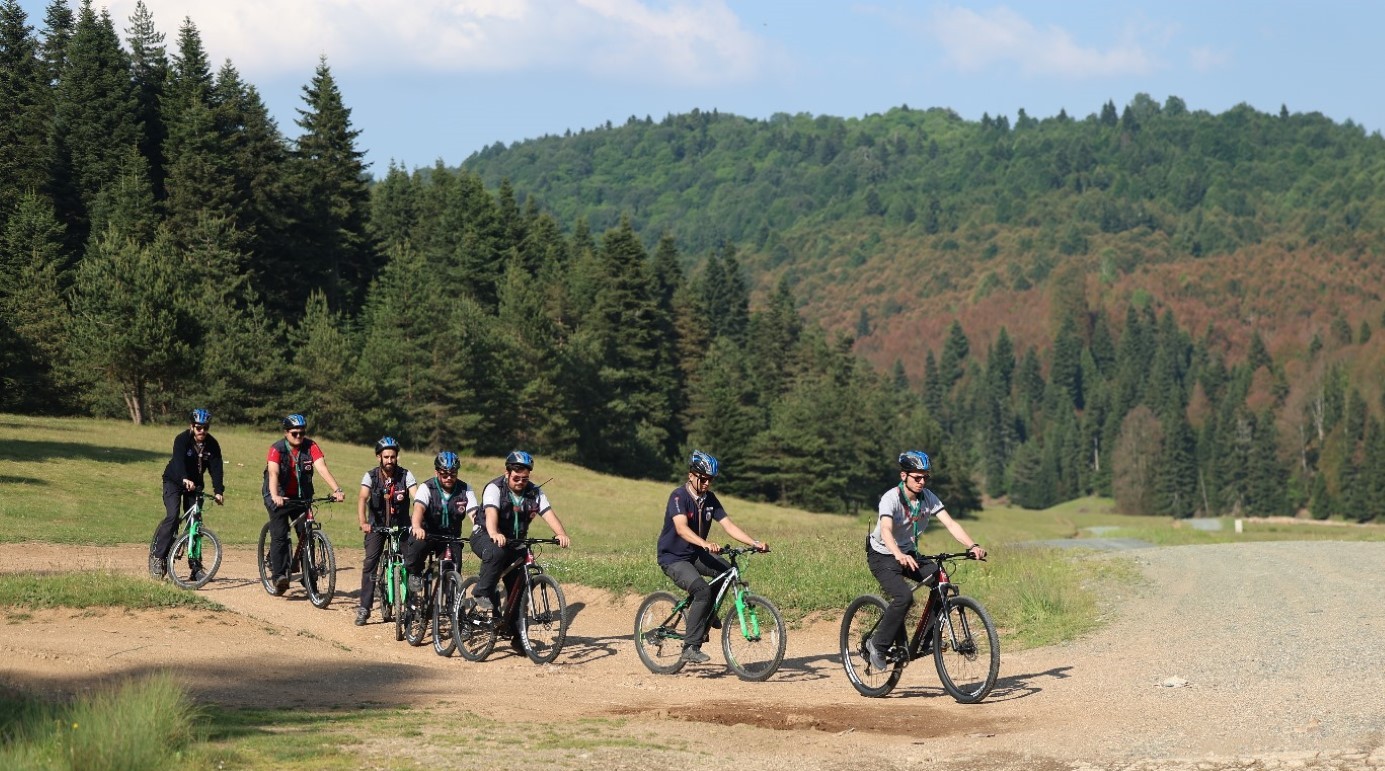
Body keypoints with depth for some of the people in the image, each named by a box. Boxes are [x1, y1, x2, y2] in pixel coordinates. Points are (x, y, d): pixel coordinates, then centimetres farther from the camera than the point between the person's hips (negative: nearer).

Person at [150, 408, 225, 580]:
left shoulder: (212, 445, -11)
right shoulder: (182, 440, -22)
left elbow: (216, 468, -19)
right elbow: (179, 461, -38)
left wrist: (218, 491, -32)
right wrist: (185, 480, -56)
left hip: (195, 484, 4)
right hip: (174, 481, -4)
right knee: (173, 516, -22)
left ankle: (195, 566, 3)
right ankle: (157, 555, -15)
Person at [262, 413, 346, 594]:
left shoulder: (310, 447, -11)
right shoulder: (277, 449, -18)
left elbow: (322, 468, -23)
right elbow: (273, 473, -32)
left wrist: (337, 490, -38)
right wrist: (275, 496, -50)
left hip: (301, 496, 3)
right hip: (280, 497, -3)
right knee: (279, 536, -14)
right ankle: (279, 576, -14)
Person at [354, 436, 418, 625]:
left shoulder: (406, 475, -12)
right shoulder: (371, 476, -12)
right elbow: (362, 499, -25)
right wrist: (363, 523, -42)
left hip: (401, 525, 1)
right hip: (377, 525, -1)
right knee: (370, 564, -13)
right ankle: (364, 608, -9)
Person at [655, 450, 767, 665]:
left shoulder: (709, 499, 1)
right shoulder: (679, 496, -20)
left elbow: (728, 525, -5)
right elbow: (682, 528, -35)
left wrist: (755, 543, -18)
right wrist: (706, 544, -51)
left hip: (696, 555, 7)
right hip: (673, 558, -7)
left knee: (728, 571, -18)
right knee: (703, 590, -29)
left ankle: (707, 612, 6)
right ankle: (691, 648, -23)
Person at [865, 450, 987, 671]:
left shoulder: (928, 497, -7)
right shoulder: (891, 498, -24)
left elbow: (950, 523, -15)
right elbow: (886, 531, -40)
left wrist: (972, 546, -32)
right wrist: (899, 556, -59)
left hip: (909, 554, 6)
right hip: (883, 556, -6)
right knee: (904, 597, -29)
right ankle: (877, 645, -13)